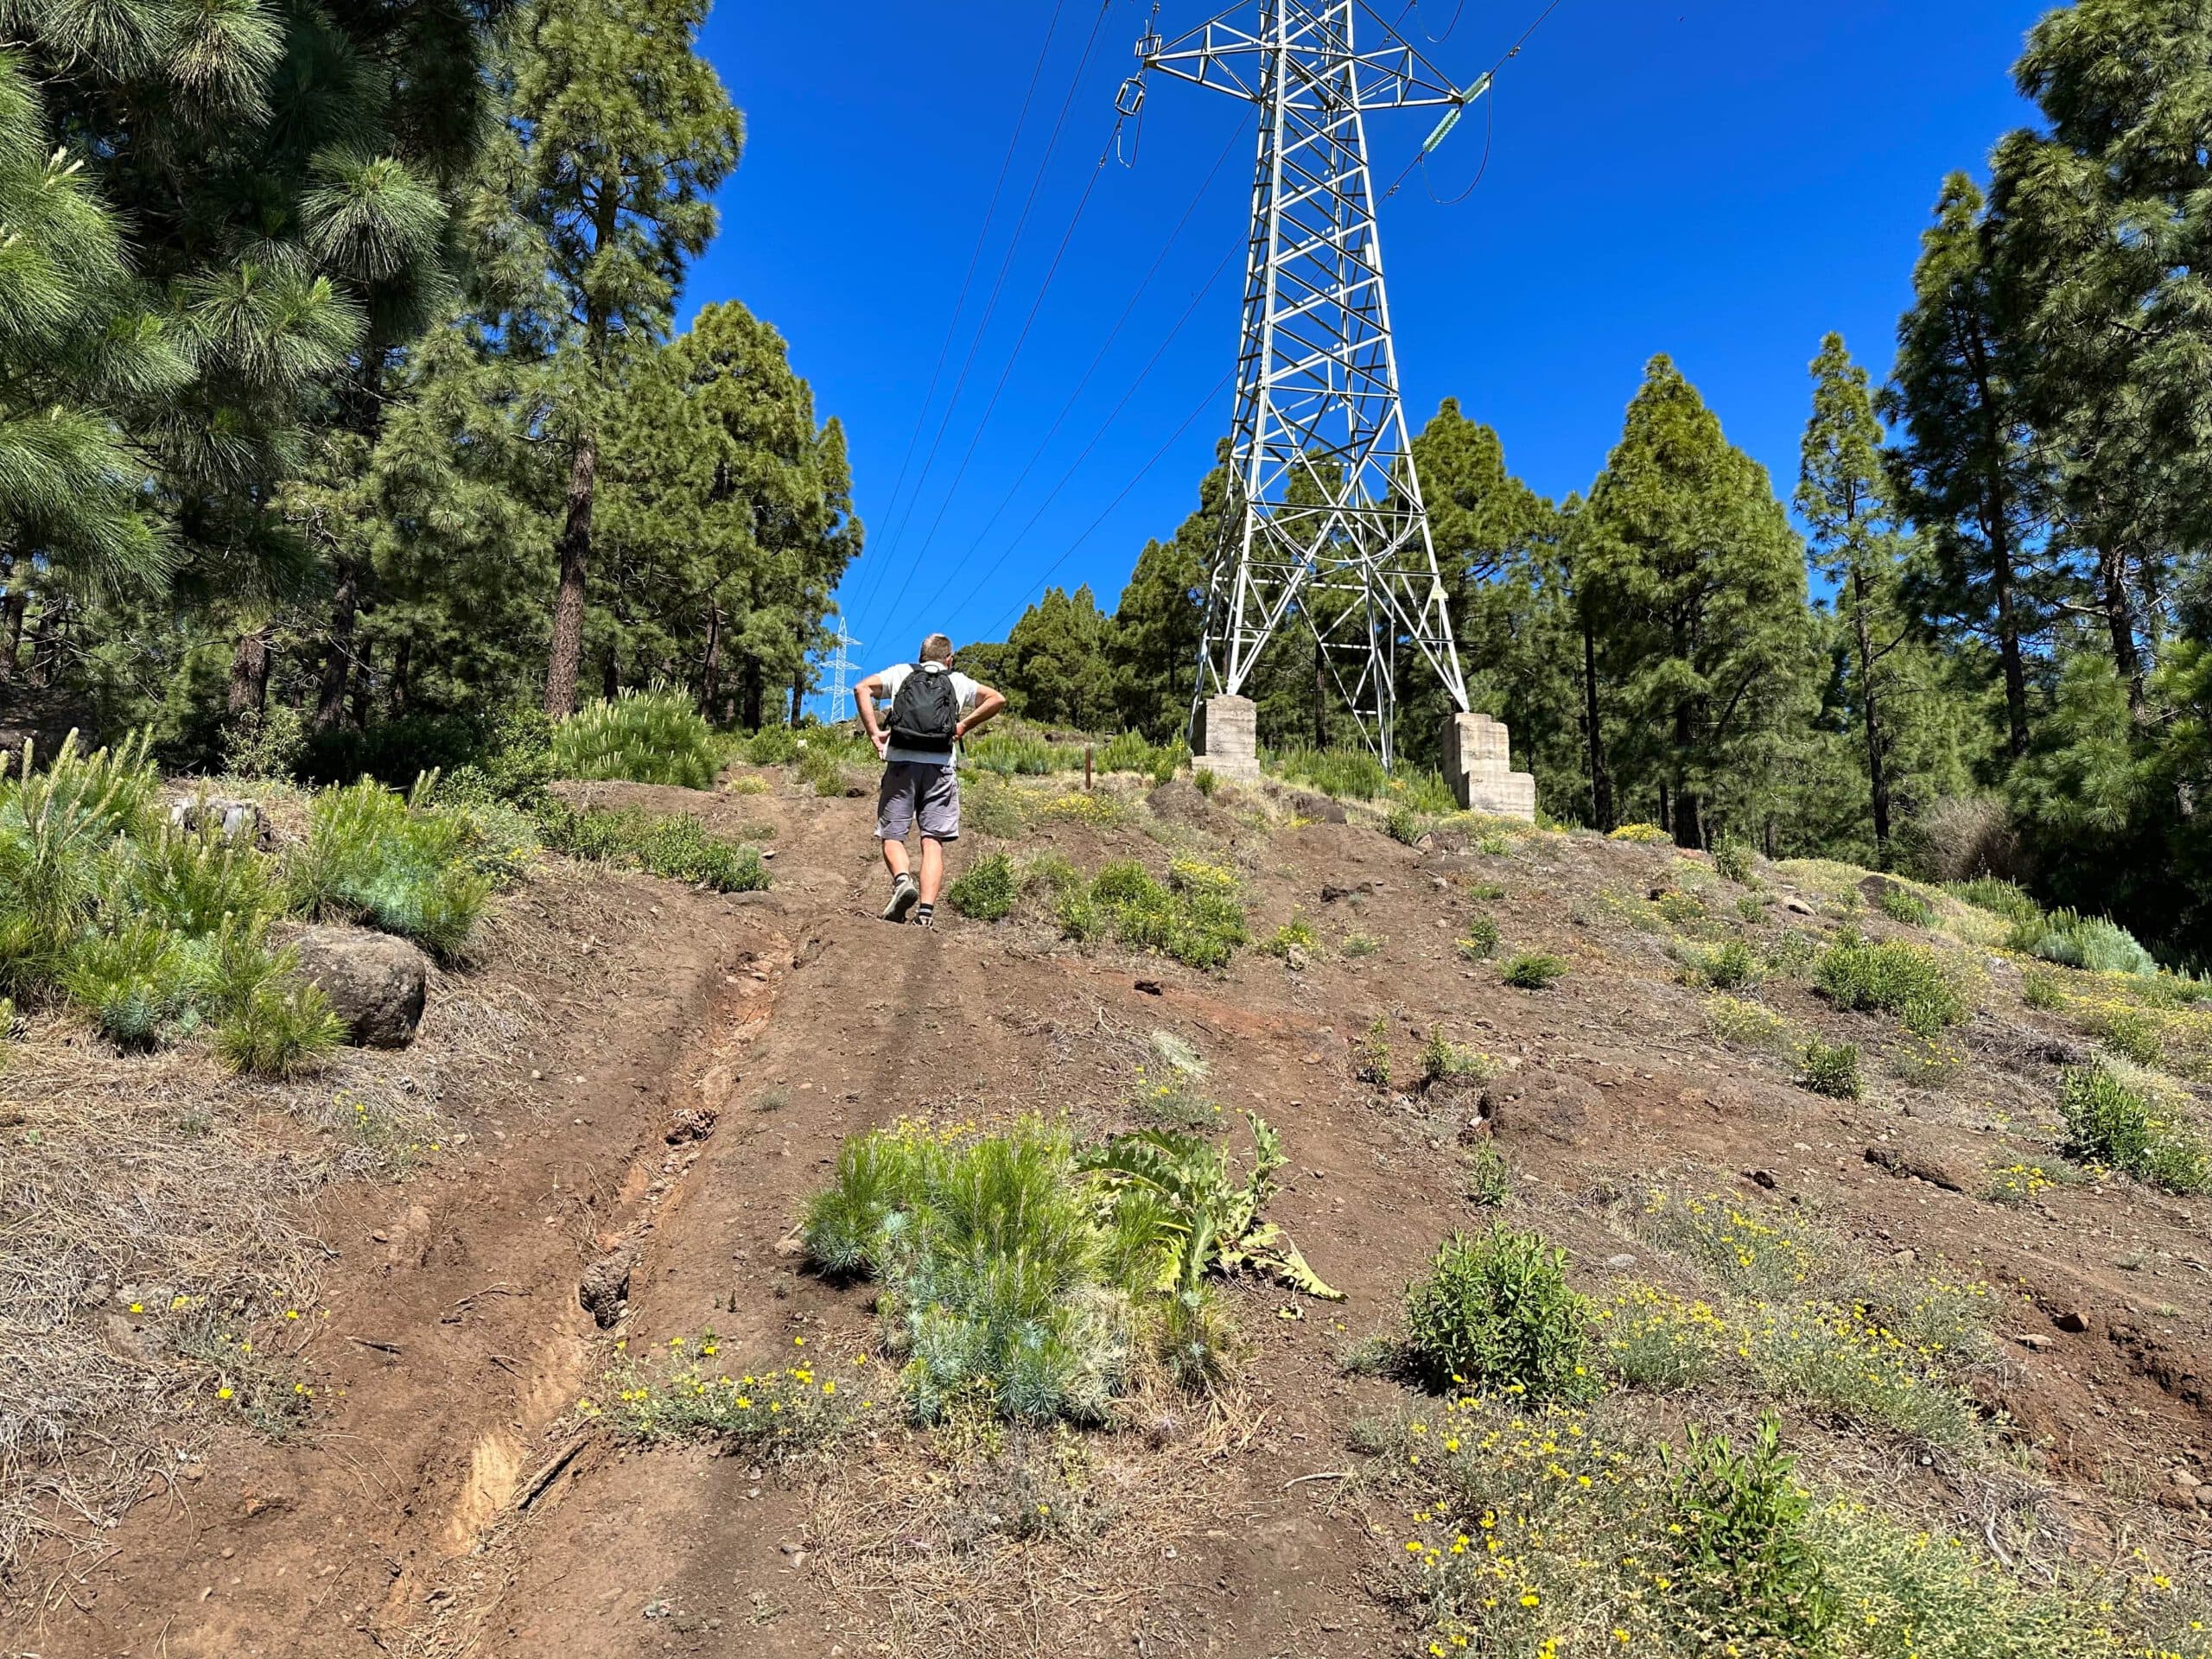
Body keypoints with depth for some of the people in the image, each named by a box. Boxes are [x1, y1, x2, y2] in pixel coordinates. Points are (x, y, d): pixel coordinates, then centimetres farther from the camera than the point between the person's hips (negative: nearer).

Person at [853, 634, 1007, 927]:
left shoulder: (901, 673, 18)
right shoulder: (958, 681, 18)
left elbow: (862, 689, 5)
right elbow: (998, 699, 11)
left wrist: (874, 732, 5)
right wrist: (964, 725, 15)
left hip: (901, 762, 0)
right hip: (941, 767, 0)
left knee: (892, 835, 6)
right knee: (933, 843, -2)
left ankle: (902, 880, -23)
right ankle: (926, 911, -14)